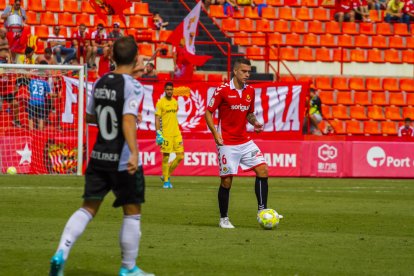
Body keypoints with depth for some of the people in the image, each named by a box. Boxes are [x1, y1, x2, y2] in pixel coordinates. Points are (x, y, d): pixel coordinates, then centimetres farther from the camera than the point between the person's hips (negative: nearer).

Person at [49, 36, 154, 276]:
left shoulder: (100, 83, 6)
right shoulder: (132, 86, -14)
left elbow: (90, 116, 19)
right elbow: (128, 120, -27)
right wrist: (134, 152, -36)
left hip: (98, 157, 6)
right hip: (123, 161, -6)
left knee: (88, 208, 8)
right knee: (132, 212, 9)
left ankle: (61, 253, -12)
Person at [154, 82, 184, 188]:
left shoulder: (175, 102, 13)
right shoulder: (161, 102, -5)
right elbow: (157, 119, -8)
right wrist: (158, 133, -15)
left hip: (176, 133, 6)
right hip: (166, 134, -6)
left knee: (180, 156, 1)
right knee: (166, 157, -3)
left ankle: (167, 175, 18)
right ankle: (166, 181, 7)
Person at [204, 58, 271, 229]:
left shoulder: (250, 91, 8)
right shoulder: (222, 90, -9)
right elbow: (208, 112, -6)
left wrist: (255, 122, -1)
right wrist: (215, 134, -16)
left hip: (245, 141, 5)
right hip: (227, 144, -5)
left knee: (262, 170, -8)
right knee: (226, 181, -1)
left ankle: (262, 210, -1)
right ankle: (223, 219, 12)